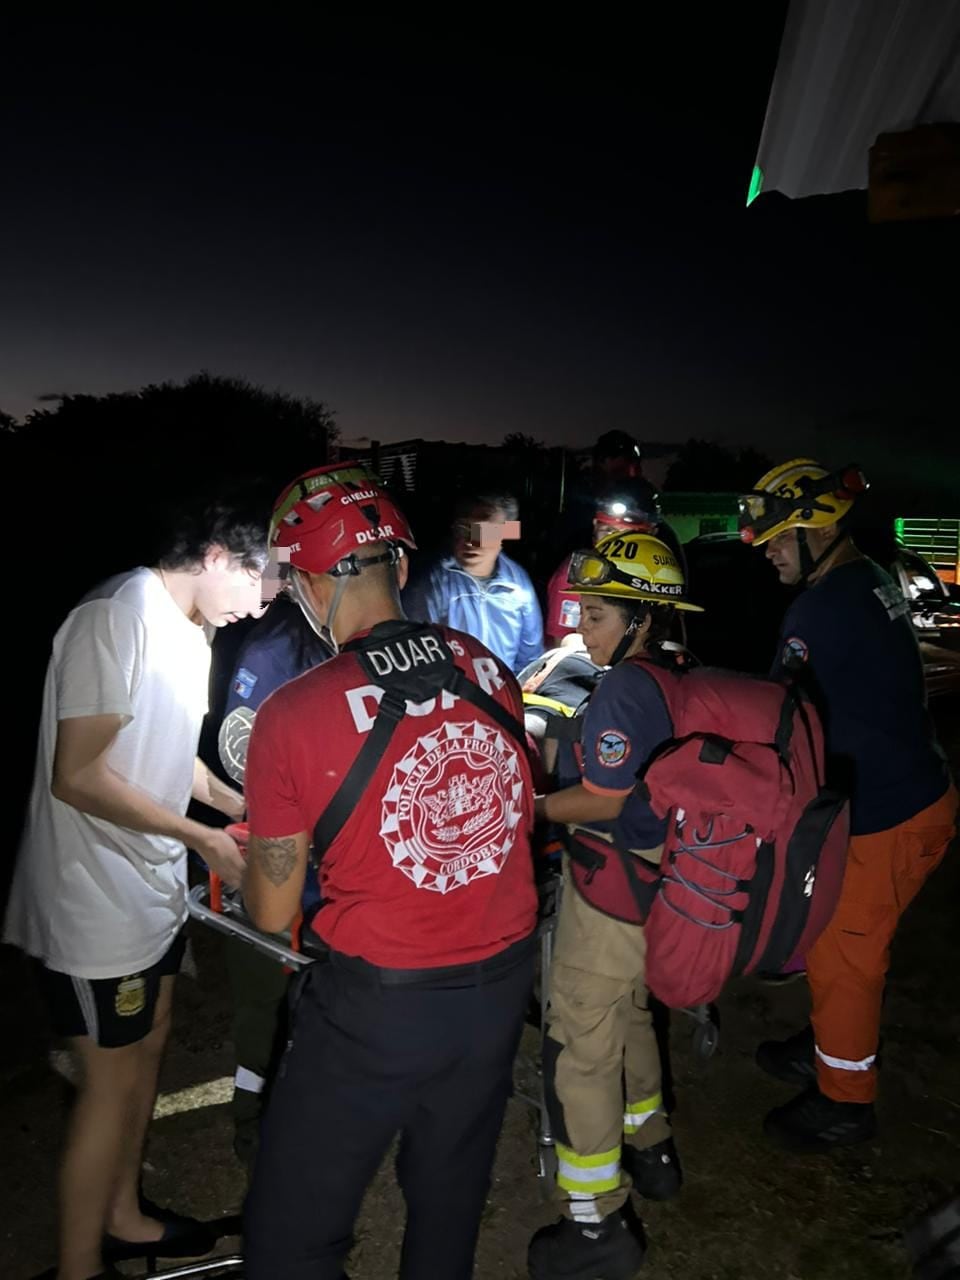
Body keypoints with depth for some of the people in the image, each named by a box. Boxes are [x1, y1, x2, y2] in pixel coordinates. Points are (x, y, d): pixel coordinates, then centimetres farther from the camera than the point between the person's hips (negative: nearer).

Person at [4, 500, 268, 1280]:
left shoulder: (189, 631, 6)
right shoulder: (121, 618, -23)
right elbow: (77, 776, -25)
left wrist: (239, 805, 5)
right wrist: (202, 838, -20)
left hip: (154, 886, 9)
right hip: (100, 898, -9)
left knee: (149, 1043, 21)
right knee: (113, 1080, 6)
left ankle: (123, 1216, 43)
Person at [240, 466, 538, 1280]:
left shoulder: (293, 716, -20)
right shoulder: (489, 669, -7)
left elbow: (273, 912, -10)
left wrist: (248, 851, 11)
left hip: (377, 1005, -5)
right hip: (501, 985, 5)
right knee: (450, 1200, 28)